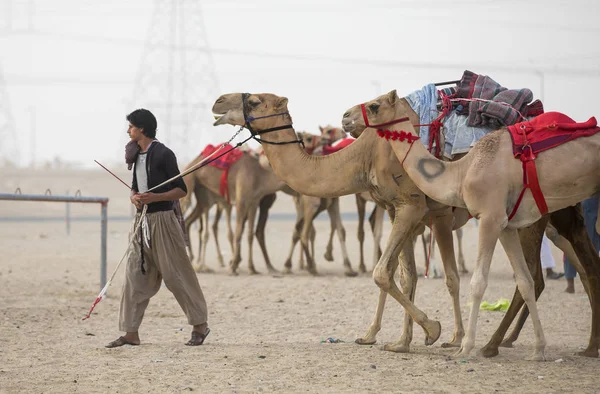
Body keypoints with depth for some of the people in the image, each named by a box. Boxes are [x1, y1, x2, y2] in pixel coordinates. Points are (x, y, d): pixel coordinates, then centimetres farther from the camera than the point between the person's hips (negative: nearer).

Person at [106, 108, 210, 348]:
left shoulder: (163, 154, -9)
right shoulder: (137, 156, 14)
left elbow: (181, 190, -10)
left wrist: (154, 197, -22)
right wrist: (134, 197, 0)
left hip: (162, 219, -8)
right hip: (141, 220, 8)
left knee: (175, 274, -3)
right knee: (135, 276, 2)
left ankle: (200, 325, 8)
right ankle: (131, 333, 3)